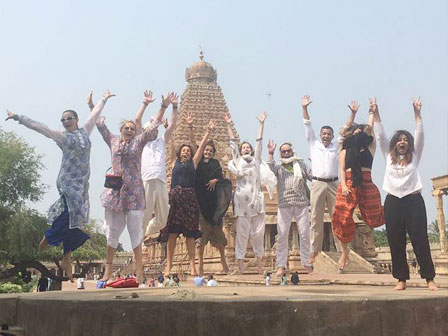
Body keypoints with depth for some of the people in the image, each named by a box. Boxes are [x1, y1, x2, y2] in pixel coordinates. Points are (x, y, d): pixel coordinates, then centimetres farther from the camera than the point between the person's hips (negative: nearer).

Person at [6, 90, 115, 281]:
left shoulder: (84, 132, 14)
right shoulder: (62, 137, 2)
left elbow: (95, 114, 25)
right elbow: (39, 127, -3)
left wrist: (104, 99, 37)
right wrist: (18, 118, -8)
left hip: (82, 182, 5)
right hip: (68, 180, -5)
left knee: (75, 218, 3)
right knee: (72, 211, -18)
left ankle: (67, 260, 7)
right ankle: (48, 238, 7)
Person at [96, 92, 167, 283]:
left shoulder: (139, 142, 6)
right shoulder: (113, 141, 11)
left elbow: (153, 127, 1)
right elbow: (100, 124, 18)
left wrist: (163, 107, -5)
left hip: (134, 191, -2)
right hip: (114, 190, 2)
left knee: (135, 228, 0)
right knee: (113, 229, 6)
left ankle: (139, 268, 5)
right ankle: (108, 268, 13)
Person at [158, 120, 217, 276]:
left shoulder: (193, 162, 15)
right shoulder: (175, 162, 16)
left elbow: (202, 145, 13)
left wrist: (208, 131, 12)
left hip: (189, 198, 0)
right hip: (175, 197, 0)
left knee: (190, 231, -2)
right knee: (172, 231, -3)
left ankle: (192, 266, -2)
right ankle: (168, 265, -2)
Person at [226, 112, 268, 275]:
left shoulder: (256, 160, 17)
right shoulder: (237, 160, 13)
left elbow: (259, 142, 15)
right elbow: (233, 142, 12)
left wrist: (262, 124, 12)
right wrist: (229, 126, 11)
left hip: (257, 198, 2)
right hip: (242, 199, -2)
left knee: (258, 231, 1)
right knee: (242, 231, -3)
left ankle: (259, 261, 8)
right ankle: (239, 261, -2)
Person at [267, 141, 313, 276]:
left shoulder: (301, 165, 17)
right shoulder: (279, 167, 12)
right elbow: (269, 170, -10)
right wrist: (270, 154, -14)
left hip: (302, 204, 1)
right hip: (284, 205, -1)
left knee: (304, 234, 2)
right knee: (282, 235, 0)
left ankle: (306, 262, 13)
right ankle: (281, 265, 8)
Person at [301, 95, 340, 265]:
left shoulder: (337, 147, 11)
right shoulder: (314, 145, 10)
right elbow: (308, 126, 6)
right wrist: (304, 108, 0)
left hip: (334, 184, 1)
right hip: (317, 184, -1)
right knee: (316, 219, 0)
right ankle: (314, 251, 3)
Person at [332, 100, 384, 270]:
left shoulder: (369, 149, 16)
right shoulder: (345, 152, 17)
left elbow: (371, 128, 22)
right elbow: (342, 169, 8)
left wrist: (372, 112, 32)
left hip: (366, 185, 0)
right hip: (348, 184, 0)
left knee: (374, 219, 0)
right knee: (343, 218, -9)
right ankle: (345, 251, 6)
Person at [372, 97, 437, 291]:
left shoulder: (414, 157, 9)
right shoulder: (389, 157, 12)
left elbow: (420, 135, 0)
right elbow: (381, 136, 6)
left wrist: (417, 113, -9)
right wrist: (376, 113, 0)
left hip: (413, 201, -1)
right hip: (392, 202, 2)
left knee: (420, 241, -2)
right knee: (396, 243, 2)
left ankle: (429, 279, 3)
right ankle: (401, 279, 9)